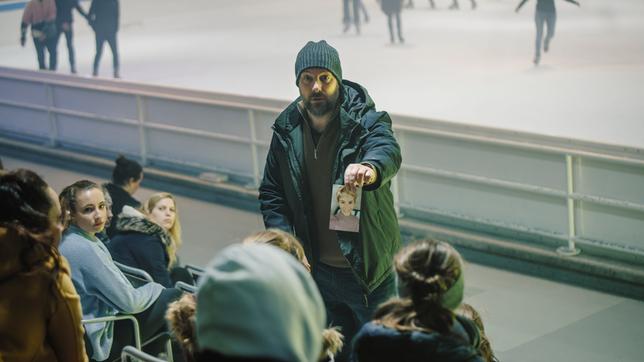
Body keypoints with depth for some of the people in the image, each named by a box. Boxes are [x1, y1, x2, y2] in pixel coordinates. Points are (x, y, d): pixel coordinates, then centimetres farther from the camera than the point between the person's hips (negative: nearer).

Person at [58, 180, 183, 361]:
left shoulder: (68, 240, 2)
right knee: (174, 298, 1)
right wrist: (156, 288, -3)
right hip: (101, 338, -9)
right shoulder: (84, 249, -27)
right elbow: (129, 302, -21)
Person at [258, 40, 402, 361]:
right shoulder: (286, 130, -1)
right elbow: (271, 194, 7)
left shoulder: (366, 121, -15)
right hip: (317, 269, 4)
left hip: (366, 269, -4)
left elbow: (388, 150, -38)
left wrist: (369, 168, -62)